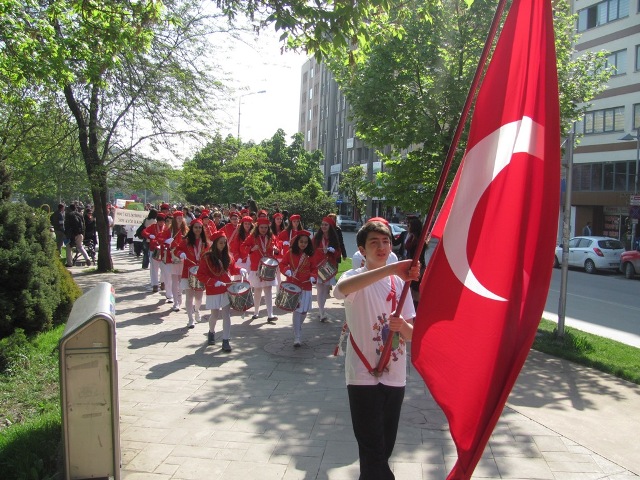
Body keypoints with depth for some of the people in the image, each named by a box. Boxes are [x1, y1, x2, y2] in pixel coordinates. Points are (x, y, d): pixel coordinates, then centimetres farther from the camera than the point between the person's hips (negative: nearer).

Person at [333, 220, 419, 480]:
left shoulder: (400, 282, 8)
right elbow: (342, 288, -35)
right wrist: (391, 268, -43)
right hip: (363, 376, -5)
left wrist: (402, 326, -19)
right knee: (373, 451, -3)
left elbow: (412, 334, 6)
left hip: (395, 377, 5)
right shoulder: (355, 277, -7)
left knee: (385, 447, 16)